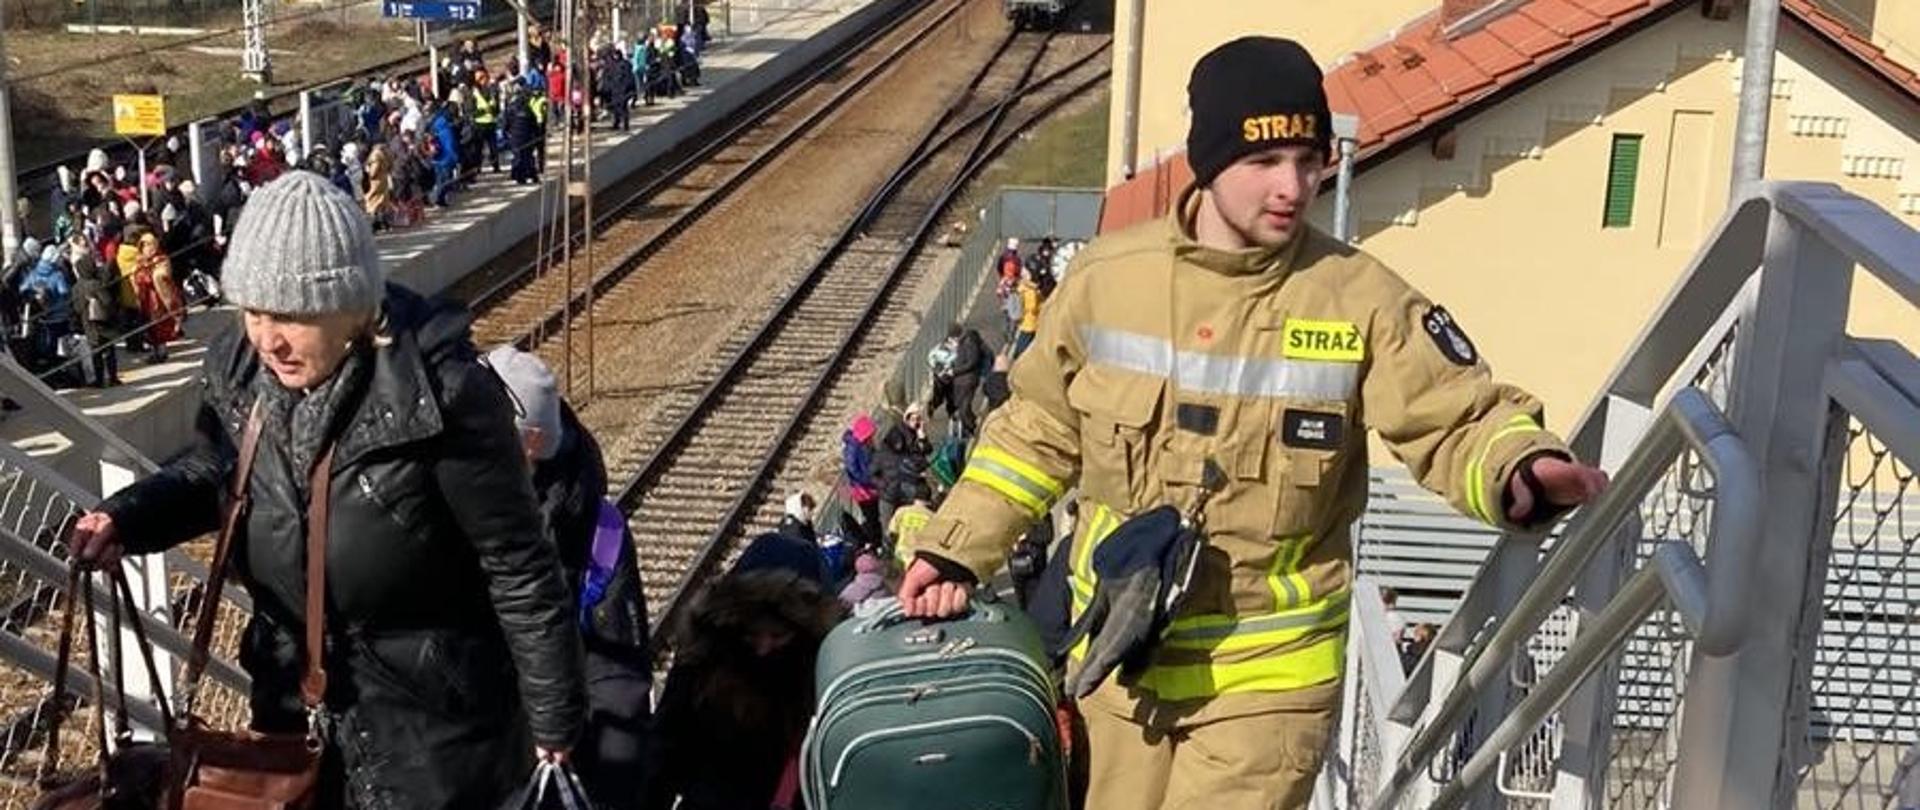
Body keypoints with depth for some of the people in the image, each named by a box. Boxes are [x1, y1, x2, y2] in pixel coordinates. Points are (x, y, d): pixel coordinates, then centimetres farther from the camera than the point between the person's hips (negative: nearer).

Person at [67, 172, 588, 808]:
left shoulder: (442, 395, -26)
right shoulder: (238, 366, -8)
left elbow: (519, 568, -18)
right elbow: (213, 471, 14)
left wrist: (555, 712, -11)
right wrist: (126, 517, -6)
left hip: (430, 710, -6)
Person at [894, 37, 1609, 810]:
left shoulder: (1359, 297, -12)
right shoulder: (1108, 277, -5)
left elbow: (1458, 418, -11)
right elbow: (1037, 430, 7)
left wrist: (1523, 469, -34)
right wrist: (957, 547, 5)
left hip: (1268, 666, -3)